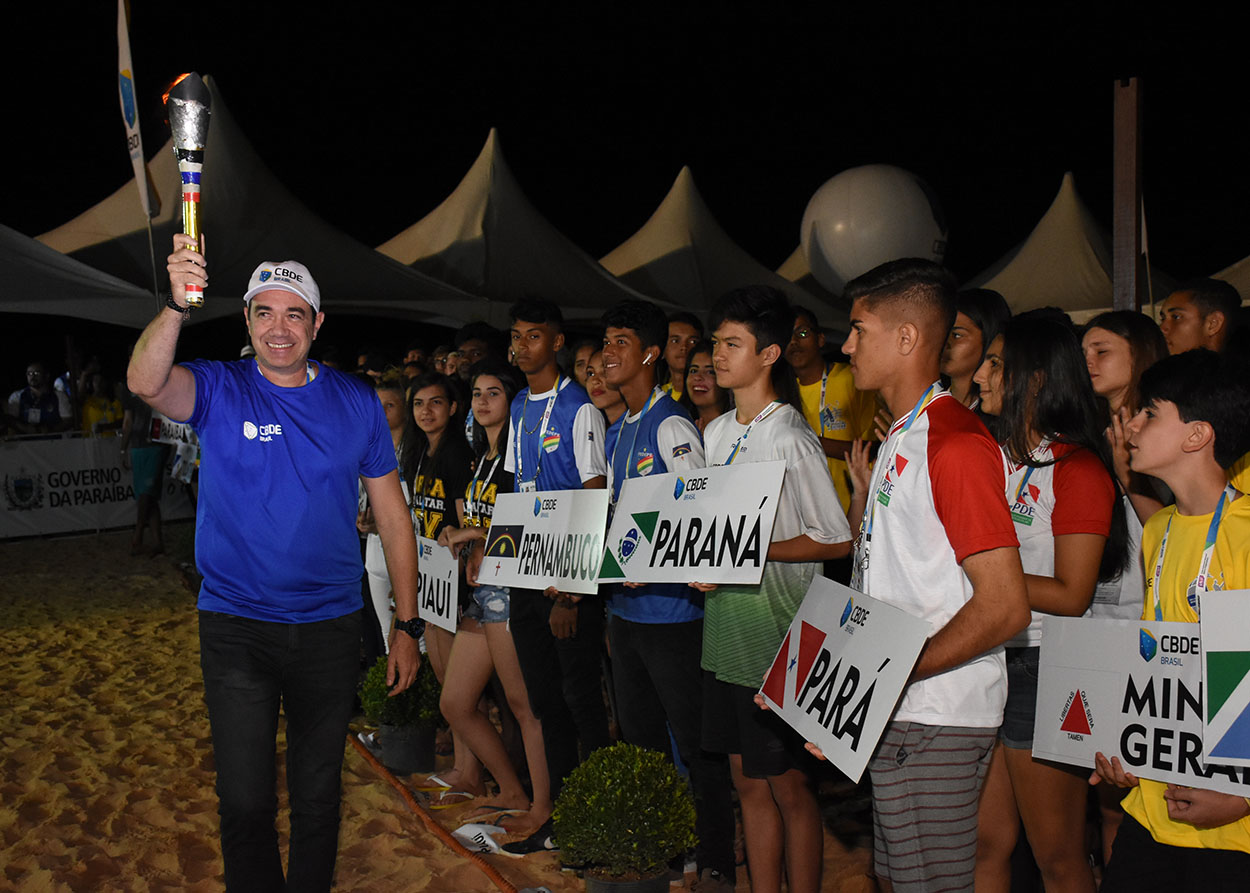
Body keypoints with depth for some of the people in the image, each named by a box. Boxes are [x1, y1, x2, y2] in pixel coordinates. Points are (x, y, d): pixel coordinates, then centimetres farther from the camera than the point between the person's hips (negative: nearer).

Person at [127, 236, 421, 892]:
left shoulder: (356, 403, 0)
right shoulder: (218, 390, -4)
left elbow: (392, 517, 3)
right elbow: (146, 383, -27)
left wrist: (406, 627, 1)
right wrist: (176, 304, -45)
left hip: (329, 627, 2)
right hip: (235, 627, -1)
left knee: (317, 794, 14)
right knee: (245, 801, 4)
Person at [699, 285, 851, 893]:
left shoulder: (791, 440, -13)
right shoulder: (715, 433, 12)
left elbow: (836, 540, -15)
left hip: (776, 636, -8)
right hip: (725, 629, 8)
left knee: (788, 785, 3)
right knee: (748, 781, 14)